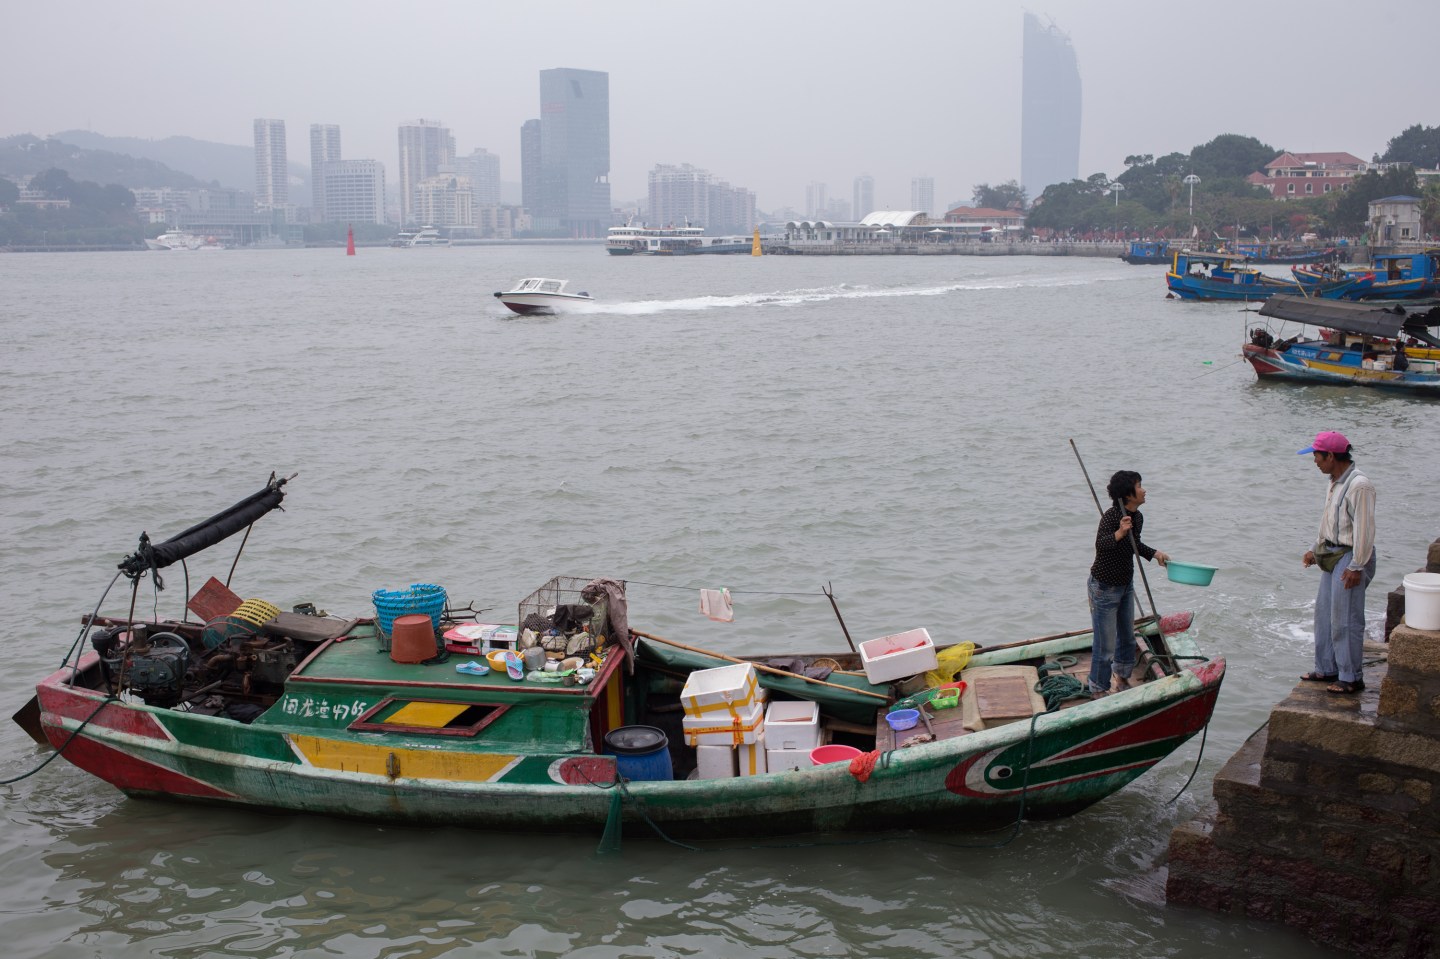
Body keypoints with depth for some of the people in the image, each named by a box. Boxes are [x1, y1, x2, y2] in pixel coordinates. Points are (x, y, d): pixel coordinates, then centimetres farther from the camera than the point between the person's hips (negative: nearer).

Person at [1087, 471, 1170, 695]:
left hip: (1126, 584, 9)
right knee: (1105, 642, 0)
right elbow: (1100, 544, -38)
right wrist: (1119, 532, -52)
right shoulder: (1111, 516, -25)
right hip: (1105, 587, -9)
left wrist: (1155, 553, 11)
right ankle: (1099, 689, 17)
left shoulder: (1137, 517, 1)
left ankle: (1121, 677, 43)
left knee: (1127, 635, 22)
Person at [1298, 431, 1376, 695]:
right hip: (1332, 555, 10)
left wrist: (1356, 567, -20)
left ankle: (1351, 678, 3)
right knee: (1324, 614, 15)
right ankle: (1326, 668, 26)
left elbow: (1364, 530, -20)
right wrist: (1316, 550, 20)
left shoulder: (1359, 486, -19)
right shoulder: (1336, 483, 12)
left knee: (1345, 619, -5)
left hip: (1350, 558, -10)